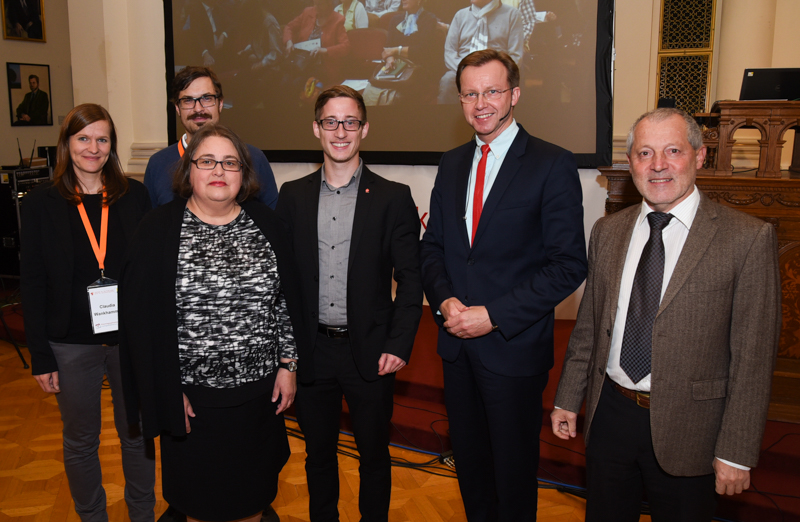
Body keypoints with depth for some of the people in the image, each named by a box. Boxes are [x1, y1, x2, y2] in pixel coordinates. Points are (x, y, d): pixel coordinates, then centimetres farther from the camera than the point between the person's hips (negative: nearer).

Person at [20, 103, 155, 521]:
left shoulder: (134, 196, 0)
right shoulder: (41, 205, -2)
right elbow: (33, 285, -1)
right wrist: (41, 357, -4)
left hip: (132, 340, 1)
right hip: (72, 346, 0)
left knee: (137, 434, 15)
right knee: (81, 442, 15)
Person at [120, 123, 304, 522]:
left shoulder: (265, 223, 1)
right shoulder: (159, 230, -6)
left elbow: (287, 300, 5)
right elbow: (143, 317, -7)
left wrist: (288, 364, 2)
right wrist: (167, 391, -8)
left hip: (261, 389, 2)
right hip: (193, 396, -2)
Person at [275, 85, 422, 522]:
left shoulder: (393, 198, -3)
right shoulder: (293, 196, 4)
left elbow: (410, 280, -3)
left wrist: (399, 346, -10)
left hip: (370, 352, -2)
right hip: (311, 351, 2)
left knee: (374, 455, 14)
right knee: (318, 454, 18)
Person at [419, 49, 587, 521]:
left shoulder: (553, 165, -10)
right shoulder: (452, 164, 8)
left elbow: (569, 265, -14)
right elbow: (433, 246, 10)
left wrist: (494, 316, -18)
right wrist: (445, 300, -9)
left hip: (514, 346, -5)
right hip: (456, 342, 5)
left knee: (514, 469, 13)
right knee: (469, 461, 20)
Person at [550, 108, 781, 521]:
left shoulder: (748, 239, -12)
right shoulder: (607, 231, 3)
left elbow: (753, 358, -12)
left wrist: (737, 453, -11)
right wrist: (568, 400, 9)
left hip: (687, 428, -3)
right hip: (610, 414, 4)